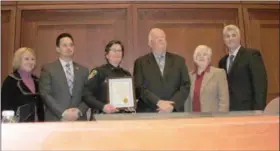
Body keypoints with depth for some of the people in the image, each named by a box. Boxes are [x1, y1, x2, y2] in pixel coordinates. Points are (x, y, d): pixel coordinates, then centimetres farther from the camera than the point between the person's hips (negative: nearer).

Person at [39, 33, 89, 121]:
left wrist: (79, 111, -8)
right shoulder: (48, 69, 3)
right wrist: (63, 113, -13)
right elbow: (45, 94, -5)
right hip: (56, 120, -3)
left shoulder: (83, 70, 13)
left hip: (79, 120, 3)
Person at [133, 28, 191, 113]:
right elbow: (139, 88, -6)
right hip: (148, 114, -1)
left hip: (174, 113, 2)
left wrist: (172, 104, -11)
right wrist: (158, 102, -18)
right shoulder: (140, 62, 4)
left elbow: (185, 86, 3)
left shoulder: (179, 60, 9)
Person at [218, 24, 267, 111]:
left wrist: (259, 109, -17)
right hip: (227, 110, 5)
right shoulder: (222, 61, 16)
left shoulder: (252, 54, -2)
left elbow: (260, 83, -9)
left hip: (247, 110, -5)